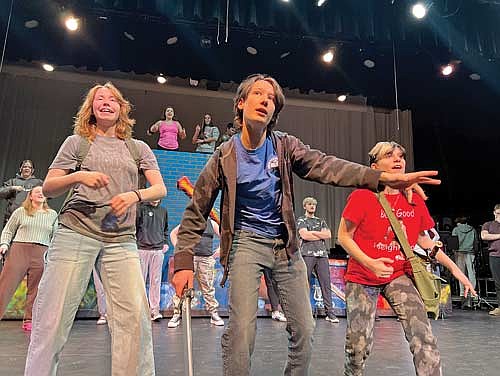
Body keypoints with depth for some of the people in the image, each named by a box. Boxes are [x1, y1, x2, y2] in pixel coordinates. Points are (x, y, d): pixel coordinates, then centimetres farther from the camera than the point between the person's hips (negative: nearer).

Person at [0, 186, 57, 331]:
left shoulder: (52, 214, 13)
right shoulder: (20, 211, 10)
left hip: (41, 254, 1)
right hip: (19, 249, -1)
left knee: (35, 289, 2)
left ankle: (29, 320, 9)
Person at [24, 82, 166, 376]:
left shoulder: (138, 148, 16)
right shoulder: (77, 142, 13)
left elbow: (160, 189, 8)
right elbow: (48, 188, 9)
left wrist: (135, 195, -12)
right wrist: (78, 176, -11)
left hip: (122, 239, 1)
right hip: (76, 233, -1)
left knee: (135, 316, -9)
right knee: (53, 316, -2)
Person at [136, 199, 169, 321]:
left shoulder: (163, 211, 13)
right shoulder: (141, 209, 0)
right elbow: (134, 227, -1)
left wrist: (165, 242, 13)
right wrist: (134, 244, -6)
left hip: (158, 250, 3)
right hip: (142, 249, -3)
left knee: (156, 281, 3)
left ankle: (154, 309, 7)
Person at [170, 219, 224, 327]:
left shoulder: (212, 224, 12)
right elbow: (173, 233, 17)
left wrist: (219, 251, 5)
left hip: (207, 259, 1)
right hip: (189, 258, -1)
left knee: (208, 289, 5)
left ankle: (214, 315, 14)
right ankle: (176, 315, 4)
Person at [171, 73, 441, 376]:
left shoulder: (285, 146, -1)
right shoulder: (225, 156, -6)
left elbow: (325, 166, -17)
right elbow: (196, 213, -3)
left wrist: (383, 177, -31)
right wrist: (184, 261, -12)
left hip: (285, 246, 3)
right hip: (246, 242, -2)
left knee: (304, 330, 7)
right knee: (241, 330, -14)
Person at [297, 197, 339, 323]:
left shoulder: (321, 221, 23)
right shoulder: (301, 220, 11)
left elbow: (329, 235, 6)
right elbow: (304, 235, -6)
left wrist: (312, 232, -2)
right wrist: (321, 235, 1)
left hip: (322, 254, 4)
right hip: (307, 254, -3)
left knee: (326, 283, -1)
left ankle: (329, 312, 1)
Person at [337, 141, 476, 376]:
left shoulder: (415, 200, 1)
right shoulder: (362, 196, -13)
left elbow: (422, 237, 15)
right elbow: (343, 236, -11)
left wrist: (454, 268, 10)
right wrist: (370, 263, -24)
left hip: (399, 276, 3)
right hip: (362, 279, -3)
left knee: (423, 337, -14)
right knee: (358, 345, 2)